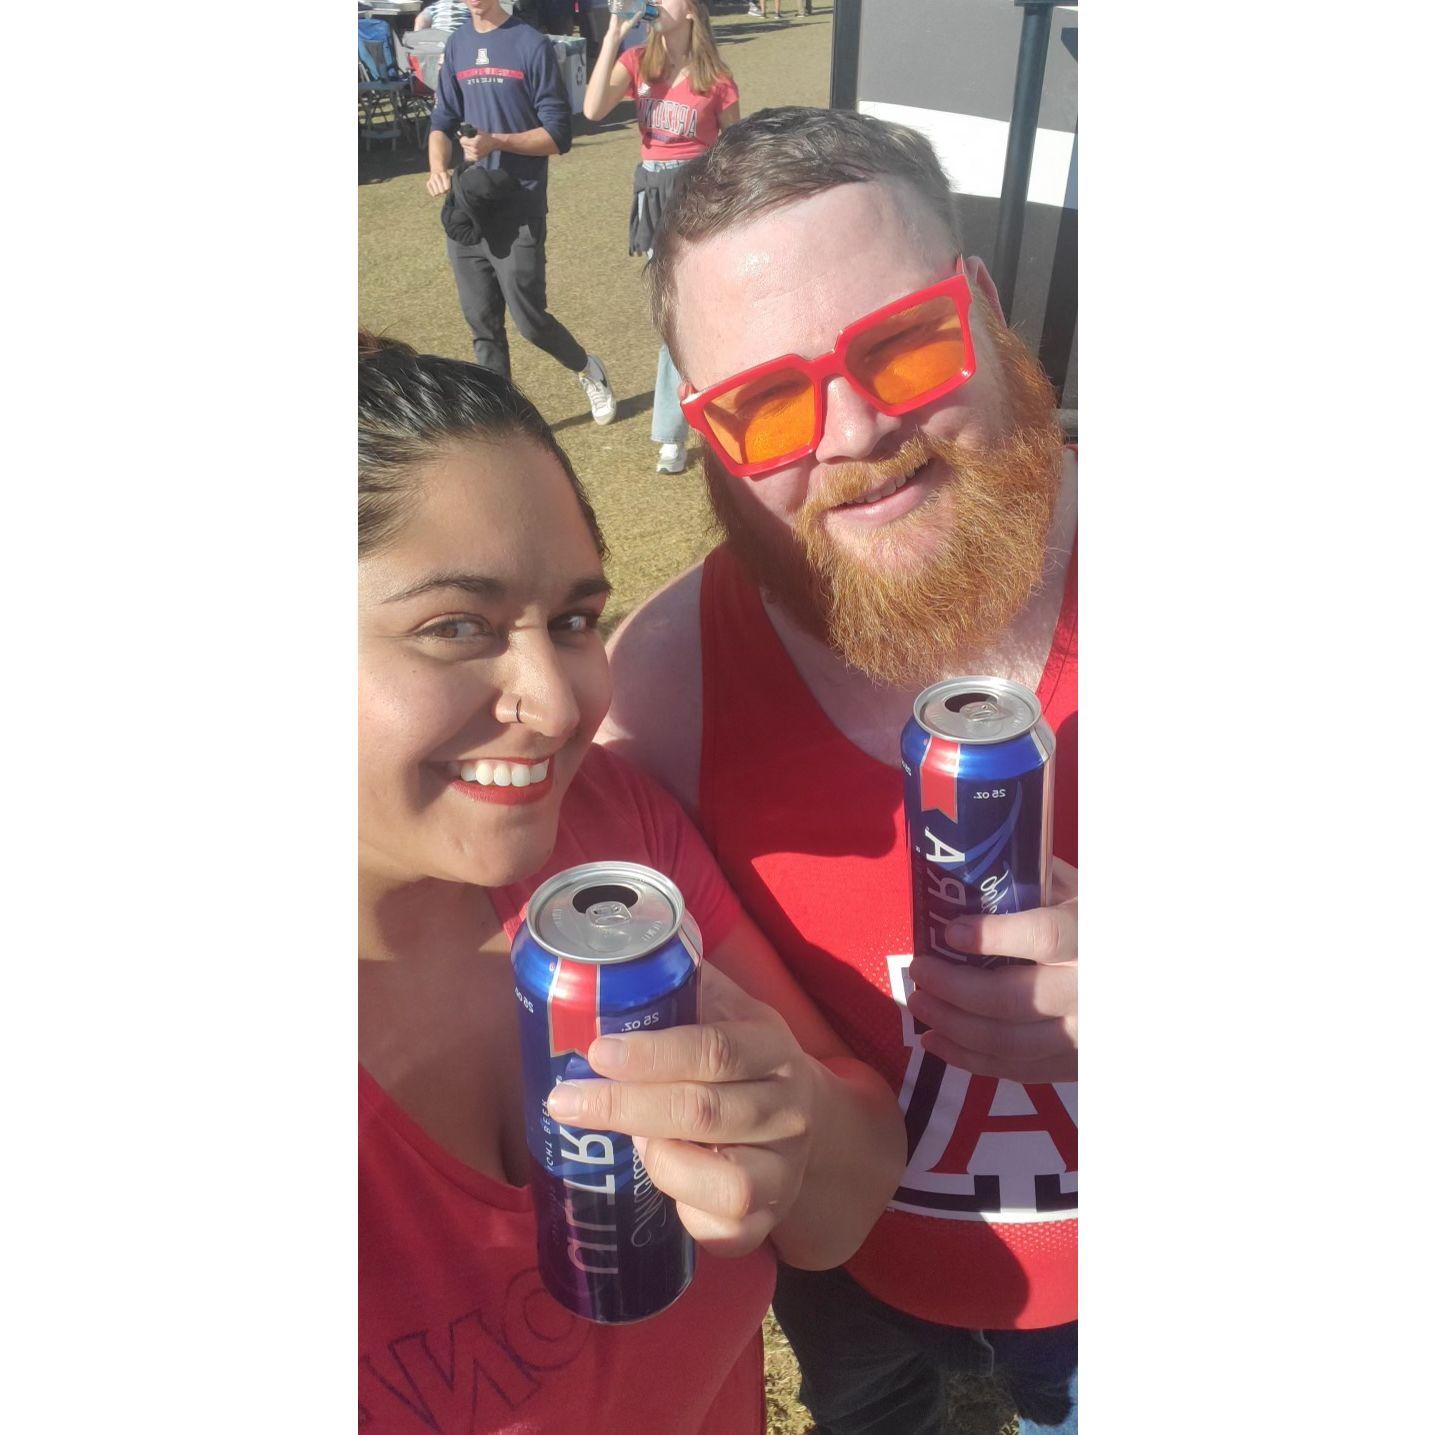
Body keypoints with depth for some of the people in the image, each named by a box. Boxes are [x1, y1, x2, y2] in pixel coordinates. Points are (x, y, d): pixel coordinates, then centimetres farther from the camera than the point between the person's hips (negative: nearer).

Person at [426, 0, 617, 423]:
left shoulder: (530, 44, -5)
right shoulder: (457, 46, 12)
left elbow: (558, 134, -7)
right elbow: (443, 120, 15)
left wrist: (496, 142, -20)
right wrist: (437, 166, -5)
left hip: (519, 210, -5)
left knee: (530, 320, -3)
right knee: (481, 322, 8)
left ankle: (590, 372, 26)